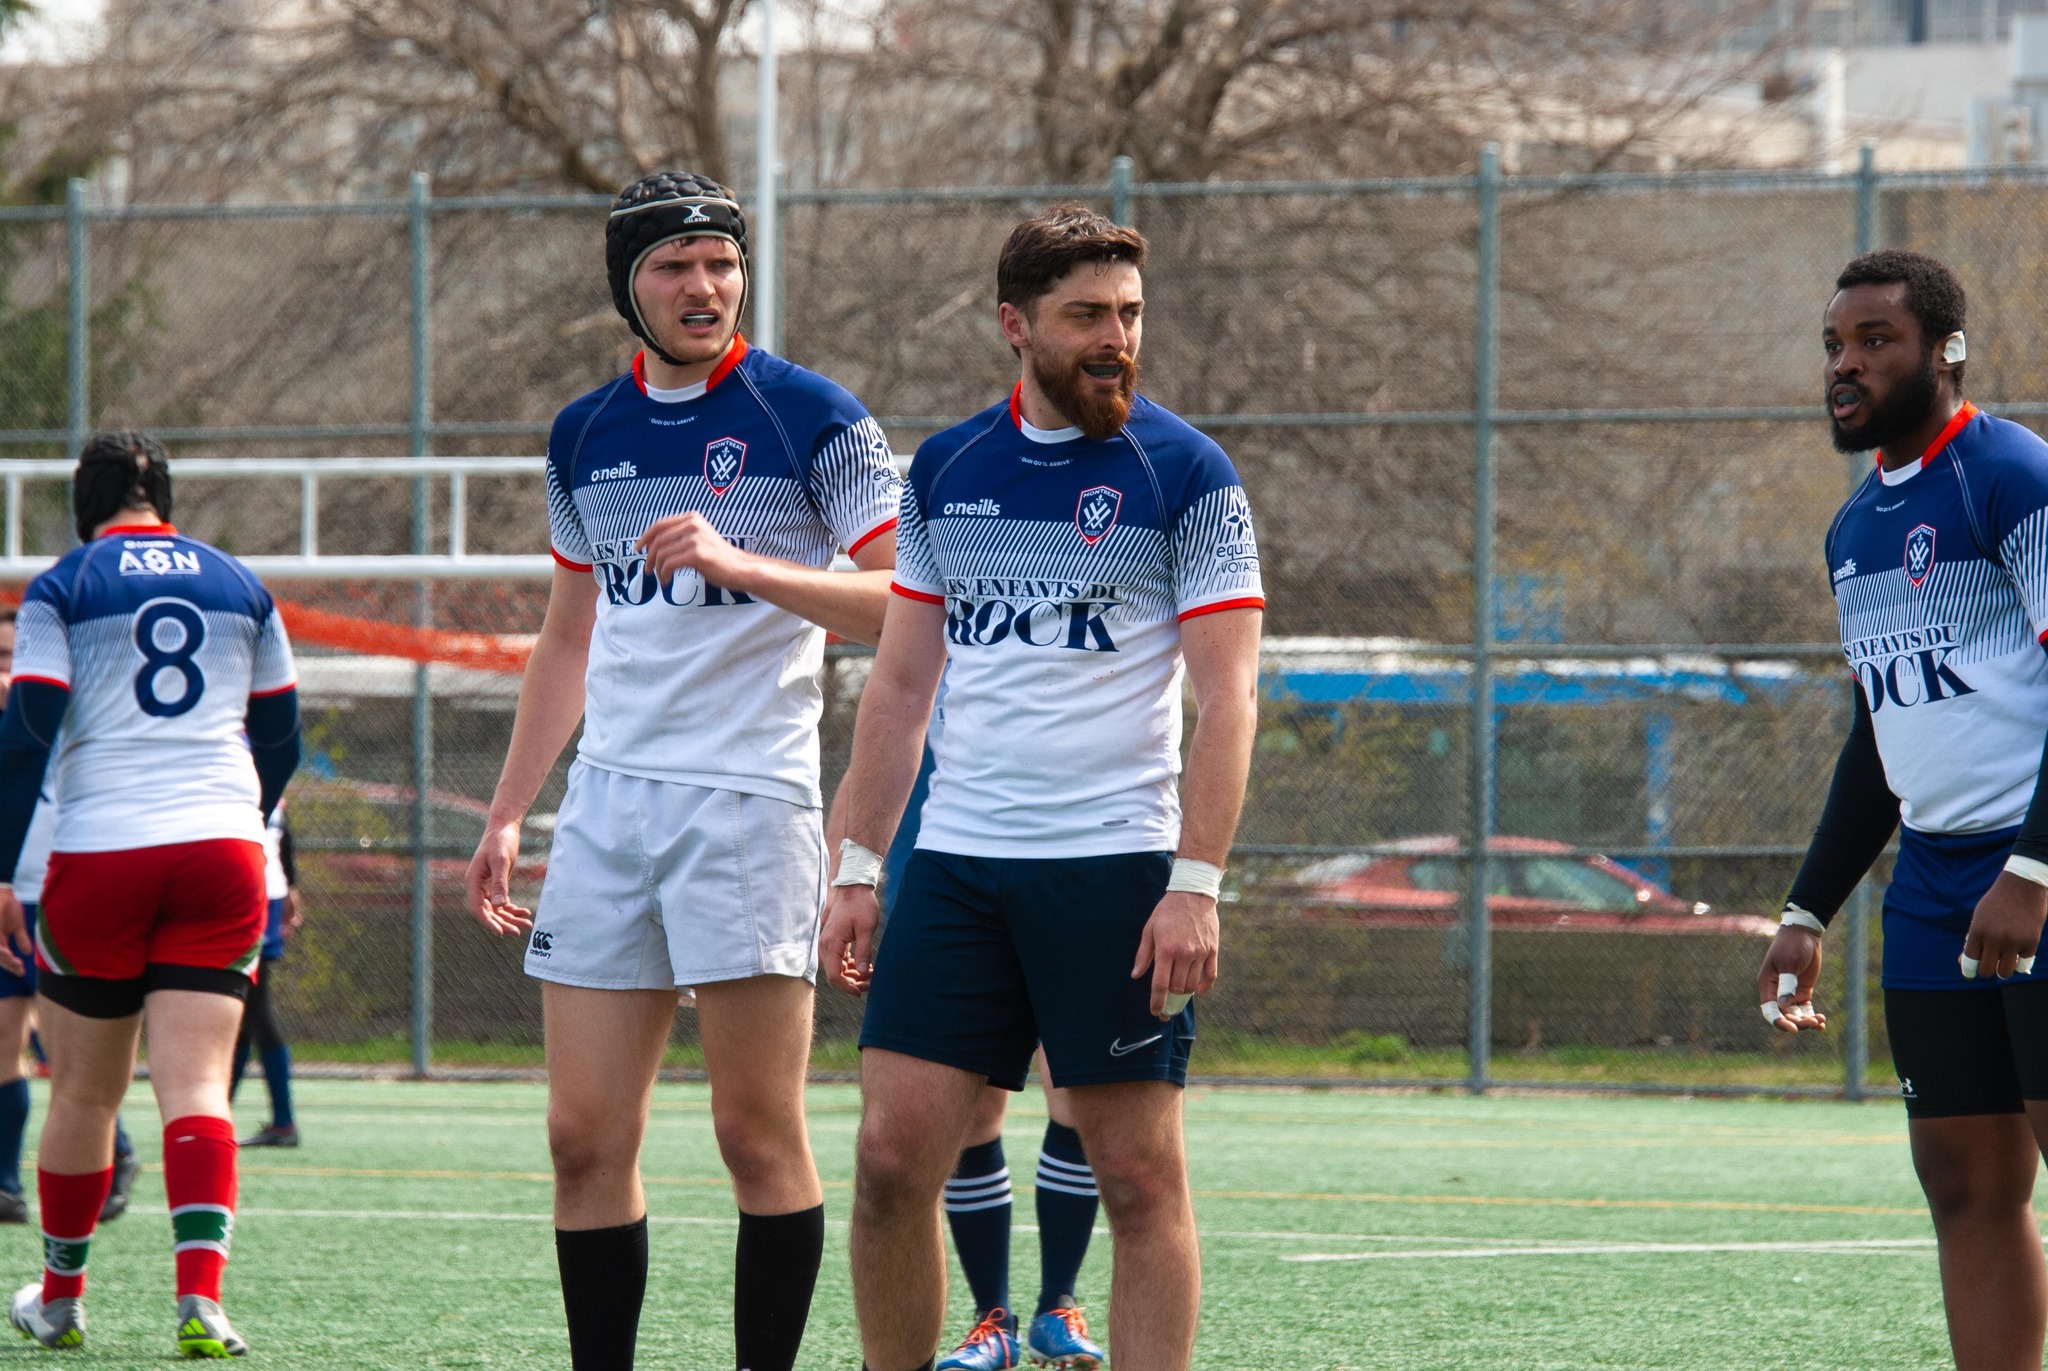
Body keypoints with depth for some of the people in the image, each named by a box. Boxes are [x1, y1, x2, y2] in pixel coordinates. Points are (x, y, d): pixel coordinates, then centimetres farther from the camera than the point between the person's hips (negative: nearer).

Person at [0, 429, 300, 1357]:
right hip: (222, 849, 2)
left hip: (100, 848, -2)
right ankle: (200, 1298, -22)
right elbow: (278, 738, 19)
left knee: (83, 1093, 11)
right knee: (197, 1085, -5)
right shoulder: (241, 587, 13)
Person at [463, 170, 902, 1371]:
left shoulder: (811, 417, -2)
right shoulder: (586, 437, 14)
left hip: (749, 798, -5)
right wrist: (507, 815, 20)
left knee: (760, 1134, -6)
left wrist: (739, 562, -22)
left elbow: (902, 603, -11)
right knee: (586, 1137, 1)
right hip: (609, 802, 5)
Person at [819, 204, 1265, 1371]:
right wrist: (859, 868, 10)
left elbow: (1229, 693, -7)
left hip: (1115, 869, -4)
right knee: (894, 1160, -2)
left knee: (1142, 1175, -2)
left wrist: (1195, 886, -16)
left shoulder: (1187, 474, -3)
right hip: (956, 867, 4)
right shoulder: (947, 470, 10)